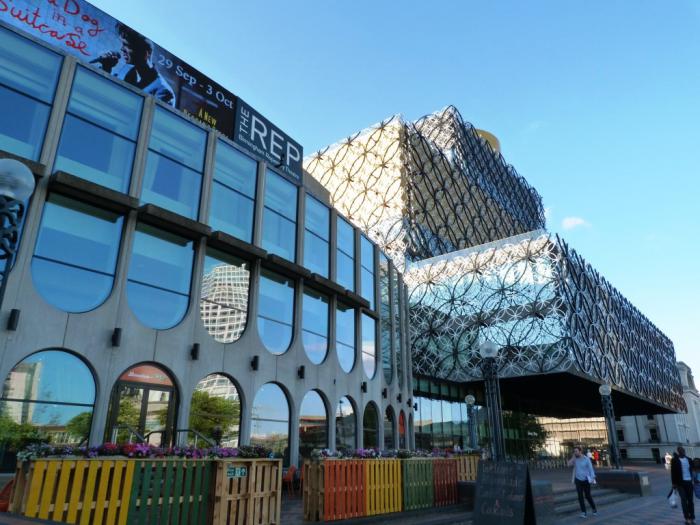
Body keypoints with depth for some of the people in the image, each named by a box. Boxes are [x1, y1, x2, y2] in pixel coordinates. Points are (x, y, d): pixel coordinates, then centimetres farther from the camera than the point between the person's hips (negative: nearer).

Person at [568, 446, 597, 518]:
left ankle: (594, 509, 32)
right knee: (580, 497, -2)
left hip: (586, 480, -3)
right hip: (578, 480, 3)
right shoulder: (575, 459, 1)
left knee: (588, 496, 6)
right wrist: (573, 456, -13)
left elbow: (591, 469, -10)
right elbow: (569, 464, -11)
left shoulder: (586, 459, -10)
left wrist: (593, 478, -19)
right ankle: (584, 513, 3)